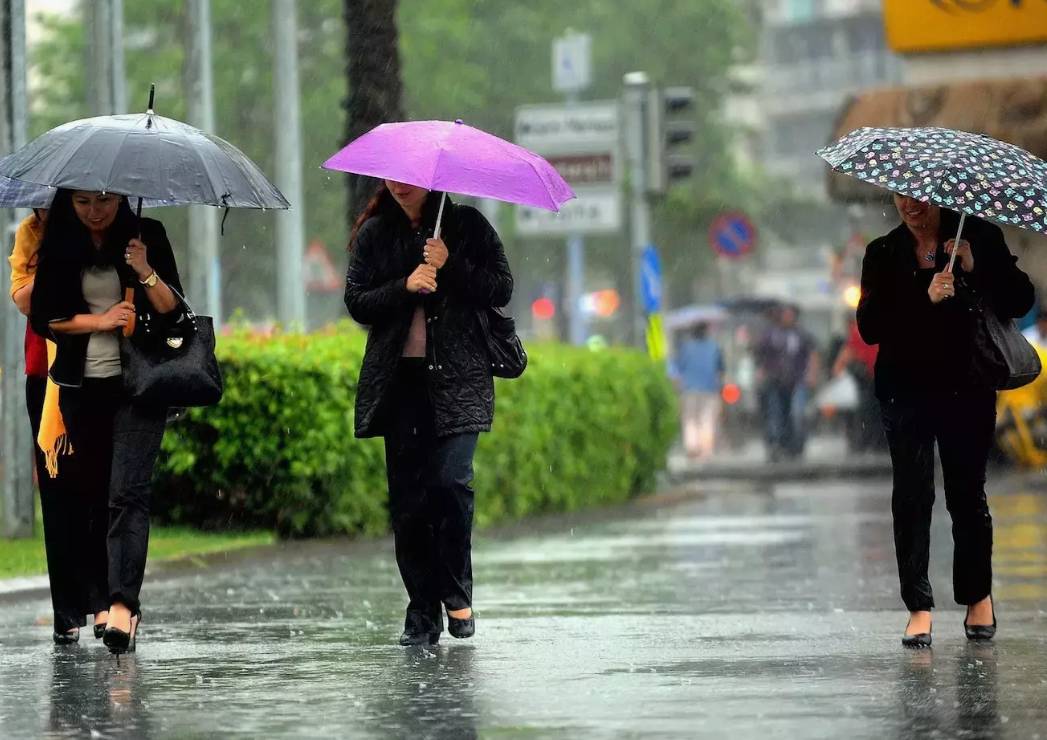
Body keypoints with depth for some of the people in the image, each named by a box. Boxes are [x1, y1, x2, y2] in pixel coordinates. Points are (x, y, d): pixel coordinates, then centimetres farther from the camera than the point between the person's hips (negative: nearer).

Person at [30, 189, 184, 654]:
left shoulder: (146, 236, 1)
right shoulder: (59, 246, 5)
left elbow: (173, 310, -2)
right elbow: (43, 318, 3)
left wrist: (146, 274, -19)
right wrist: (99, 321, -9)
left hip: (139, 386, -3)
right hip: (81, 388, 3)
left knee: (127, 493, -15)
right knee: (92, 495, 6)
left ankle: (122, 605, -25)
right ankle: (102, 602, 14)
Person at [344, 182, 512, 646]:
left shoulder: (466, 225, 7)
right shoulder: (373, 234, 11)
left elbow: (501, 290, 2)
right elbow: (357, 303, 4)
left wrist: (450, 266, -11)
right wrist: (405, 286, -12)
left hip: (457, 376, -2)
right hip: (397, 379, 2)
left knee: (451, 480, -17)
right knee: (407, 496, -1)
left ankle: (457, 595, 0)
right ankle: (422, 615, 5)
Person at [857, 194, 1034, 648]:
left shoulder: (979, 238, 3)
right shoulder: (883, 254, 7)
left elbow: (1020, 302, -3)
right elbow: (870, 327, -5)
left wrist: (976, 269, -16)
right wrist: (926, 300, -17)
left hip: (967, 389, -1)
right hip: (906, 391, 1)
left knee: (968, 492, 3)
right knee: (911, 495, -4)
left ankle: (978, 595, 21)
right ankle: (919, 607, -1)